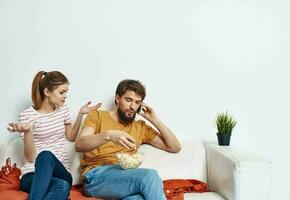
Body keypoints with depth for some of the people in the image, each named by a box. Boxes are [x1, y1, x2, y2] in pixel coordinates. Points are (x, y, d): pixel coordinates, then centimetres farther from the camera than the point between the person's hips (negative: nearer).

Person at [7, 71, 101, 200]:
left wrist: (80, 114, 14)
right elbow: (30, 157, -8)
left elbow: (71, 137, 28)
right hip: (33, 175, -2)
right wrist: (27, 131, -25)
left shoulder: (63, 110, 11)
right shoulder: (27, 115, -5)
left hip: (60, 173, 3)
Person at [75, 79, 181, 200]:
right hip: (96, 176, -3)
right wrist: (108, 135, -22)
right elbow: (79, 145, -5)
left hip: (123, 177, 3)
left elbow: (175, 147, 19)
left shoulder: (140, 127, 23)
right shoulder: (97, 115, 13)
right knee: (150, 176, -31)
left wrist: (154, 120, 14)